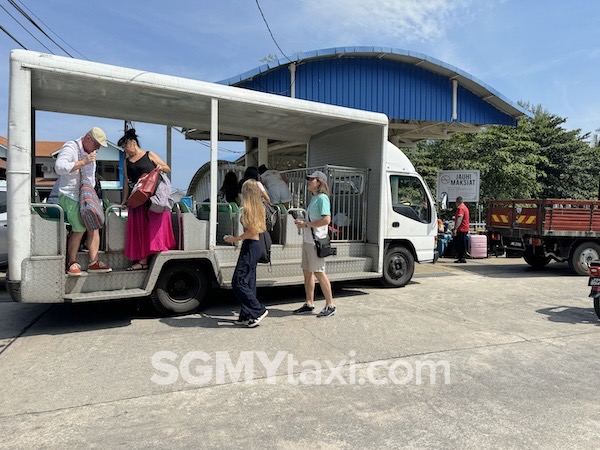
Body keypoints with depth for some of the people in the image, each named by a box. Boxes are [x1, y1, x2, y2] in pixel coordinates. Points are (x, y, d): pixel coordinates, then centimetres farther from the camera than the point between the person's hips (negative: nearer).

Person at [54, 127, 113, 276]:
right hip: (69, 195, -8)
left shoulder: (90, 153, 18)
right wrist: (83, 162, -26)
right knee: (79, 228, -16)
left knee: (94, 226, -3)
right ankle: (71, 263, -3)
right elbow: (59, 167, -27)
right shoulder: (70, 148, -11)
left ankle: (93, 262, -2)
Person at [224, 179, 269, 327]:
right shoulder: (259, 207, 11)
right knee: (248, 281, 13)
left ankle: (258, 310, -1)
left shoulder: (248, 207, -14)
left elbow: (252, 230, -21)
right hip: (257, 244, 9)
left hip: (250, 245, -9)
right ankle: (247, 315, 18)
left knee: (238, 282, -5)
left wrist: (236, 239, -10)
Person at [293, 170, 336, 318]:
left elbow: (326, 219, -21)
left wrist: (306, 224, -16)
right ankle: (309, 304, 20)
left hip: (316, 241, -9)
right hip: (308, 240, 9)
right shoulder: (313, 198, 18)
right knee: (307, 272, 11)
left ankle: (330, 305, 6)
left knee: (319, 272, -5)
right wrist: (302, 222, 6)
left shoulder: (322, 198, -11)